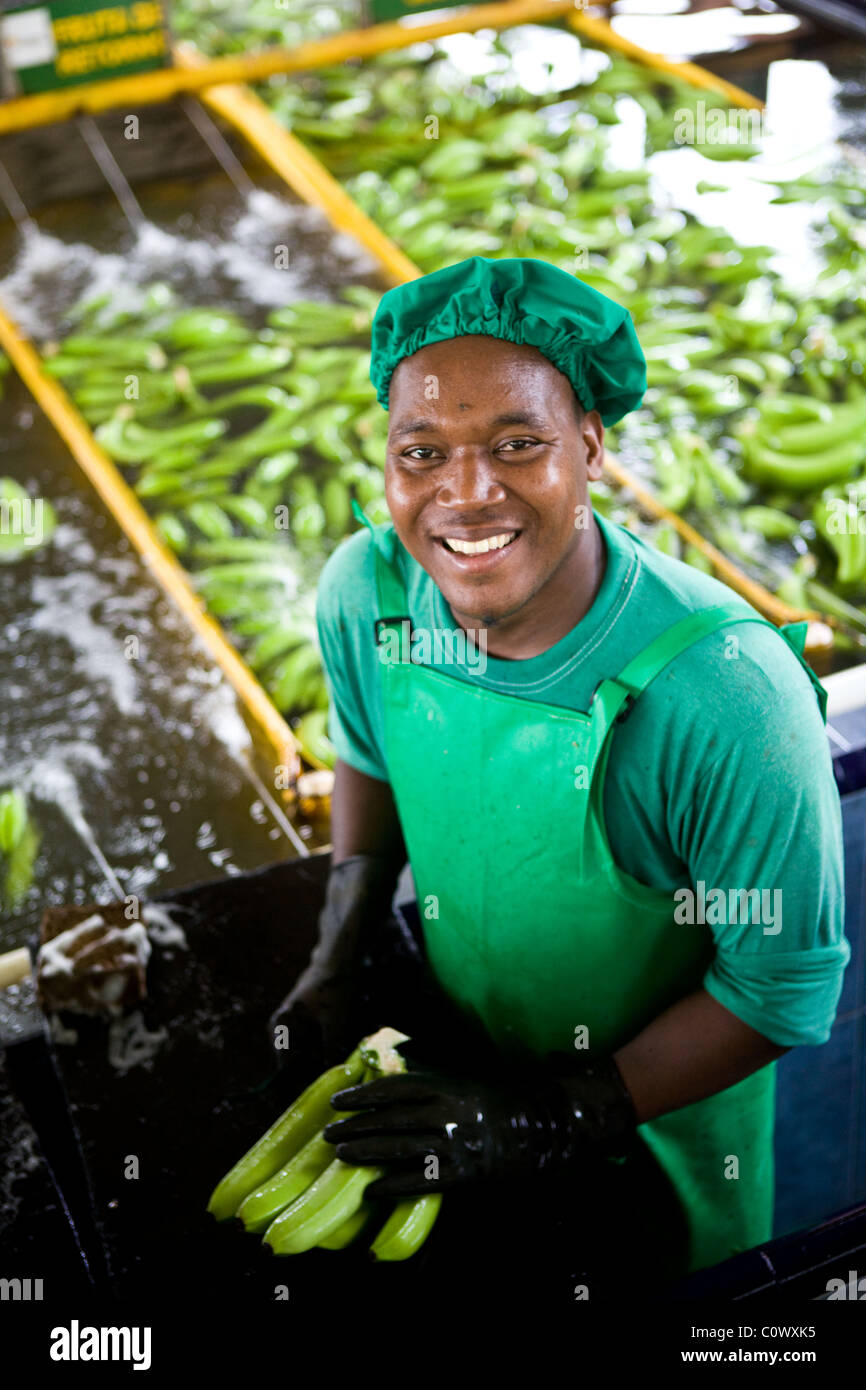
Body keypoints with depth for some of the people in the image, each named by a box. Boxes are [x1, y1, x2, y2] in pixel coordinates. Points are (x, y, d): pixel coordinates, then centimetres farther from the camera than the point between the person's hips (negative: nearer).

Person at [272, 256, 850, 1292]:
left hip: (663, 1104, -3)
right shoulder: (364, 591, -22)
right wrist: (337, 962, -6)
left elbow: (787, 984, -26)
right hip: (457, 1048, 4)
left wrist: (560, 1117, -26)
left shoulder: (728, 694, -38)